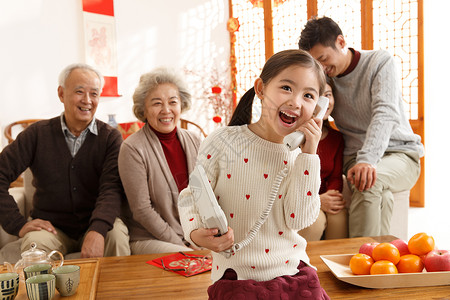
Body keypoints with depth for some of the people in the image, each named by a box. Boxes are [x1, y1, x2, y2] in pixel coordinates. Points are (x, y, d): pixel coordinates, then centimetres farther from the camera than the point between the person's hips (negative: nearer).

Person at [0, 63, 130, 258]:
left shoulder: (110, 137, -1)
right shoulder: (38, 134, 1)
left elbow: (112, 188, -14)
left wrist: (97, 230, -32)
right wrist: (18, 224, -11)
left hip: (97, 223, 1)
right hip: (51, 226, 0)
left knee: (117, 236, -29)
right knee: (35, 243, -31)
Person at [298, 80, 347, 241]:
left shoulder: (336, 138, 8)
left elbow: (336, 177, 8)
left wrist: (332, 196, -17)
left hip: (321, 202, 4)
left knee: (339, 213, -24)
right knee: (316, 218, -30)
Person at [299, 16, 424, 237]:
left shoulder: (381, 62, -6)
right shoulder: (325, 78, 8)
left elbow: (385, 114, -22)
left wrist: (367, 160, -37)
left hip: (400, 154, -3)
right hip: (356, 156, 3)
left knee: (369, 180, -36)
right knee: (378, 194, -32)